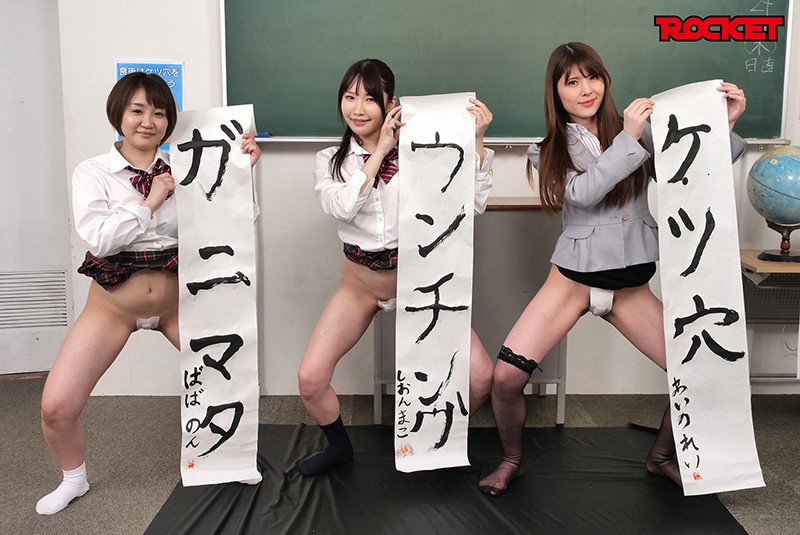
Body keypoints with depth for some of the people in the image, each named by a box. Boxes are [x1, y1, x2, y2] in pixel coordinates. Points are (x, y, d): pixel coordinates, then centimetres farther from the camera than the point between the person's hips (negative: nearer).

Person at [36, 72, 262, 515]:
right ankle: (74, 478, 24)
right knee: (55, 407, -8)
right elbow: (99, 239, -19)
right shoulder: (93, 173, -5)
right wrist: (151, 202, -16)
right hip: (112, 304, -2)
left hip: (177, 299, 2)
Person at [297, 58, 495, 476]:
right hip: (359, 286, 2)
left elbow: (473, 204, -16)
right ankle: (338, 445, 22)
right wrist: (379, 151, -21)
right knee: (309, 379, -11)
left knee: (480, 377, -13)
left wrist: (475, 142, -23)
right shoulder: (330, 160, -1)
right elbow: (342, 207, -23)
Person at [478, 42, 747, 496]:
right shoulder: (549, 151, 4)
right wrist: (628, 138, -19)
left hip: (631, 285, 2)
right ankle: (512, 461, 14)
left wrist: (725, 125, -15)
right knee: (506, 376, -16)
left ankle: (662, 457, 23)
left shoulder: (641, 132, 5)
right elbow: (583, 193, -15)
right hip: (571, 279, -2)